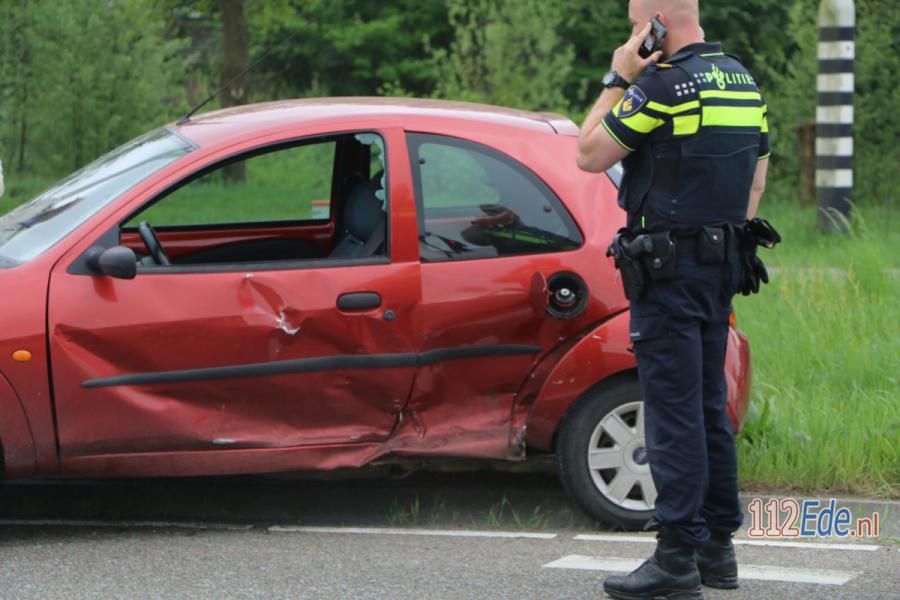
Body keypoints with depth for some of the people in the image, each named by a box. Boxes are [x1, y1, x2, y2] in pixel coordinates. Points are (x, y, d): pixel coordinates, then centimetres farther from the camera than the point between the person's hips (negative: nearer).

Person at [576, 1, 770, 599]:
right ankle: (718, 545, 18)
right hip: (721, 267, 9)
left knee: (674, 410, -7)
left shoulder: (663, 84, -16)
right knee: (710, 407, 14)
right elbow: (755, 177, 19)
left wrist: (617, 80, -4)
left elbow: (591, 154, -10)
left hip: (669, 267, -9)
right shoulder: (744, 82, 13)